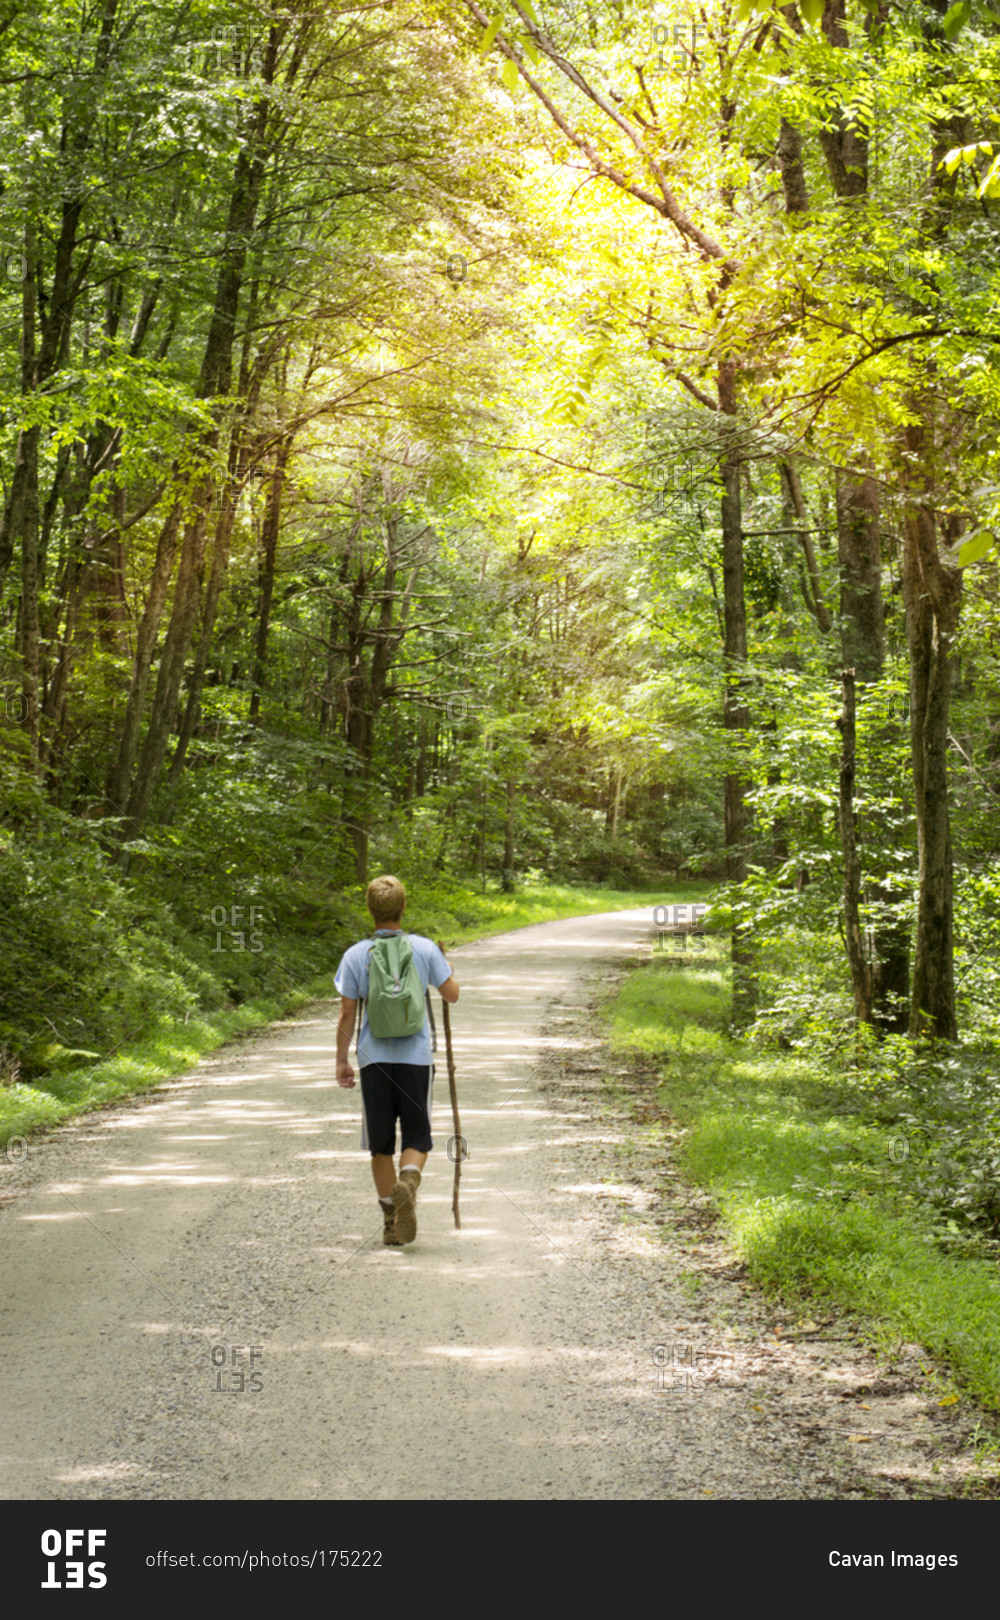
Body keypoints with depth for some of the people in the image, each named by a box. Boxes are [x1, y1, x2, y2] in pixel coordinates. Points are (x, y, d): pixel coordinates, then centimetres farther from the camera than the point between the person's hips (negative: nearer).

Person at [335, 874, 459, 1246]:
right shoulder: (425, 949, -2)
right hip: (415, 1057, 0)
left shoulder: (355, 955, -2)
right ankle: (407, 1183, -24)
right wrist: (444, 967, 27)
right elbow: (452, 994, 6)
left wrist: (342, 1061, 8)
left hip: (374, 1059, 1)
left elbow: (347, 1014, -1)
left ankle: (391, 1223, 14)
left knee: (381, 1145, 10)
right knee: (416, 1139, 7)